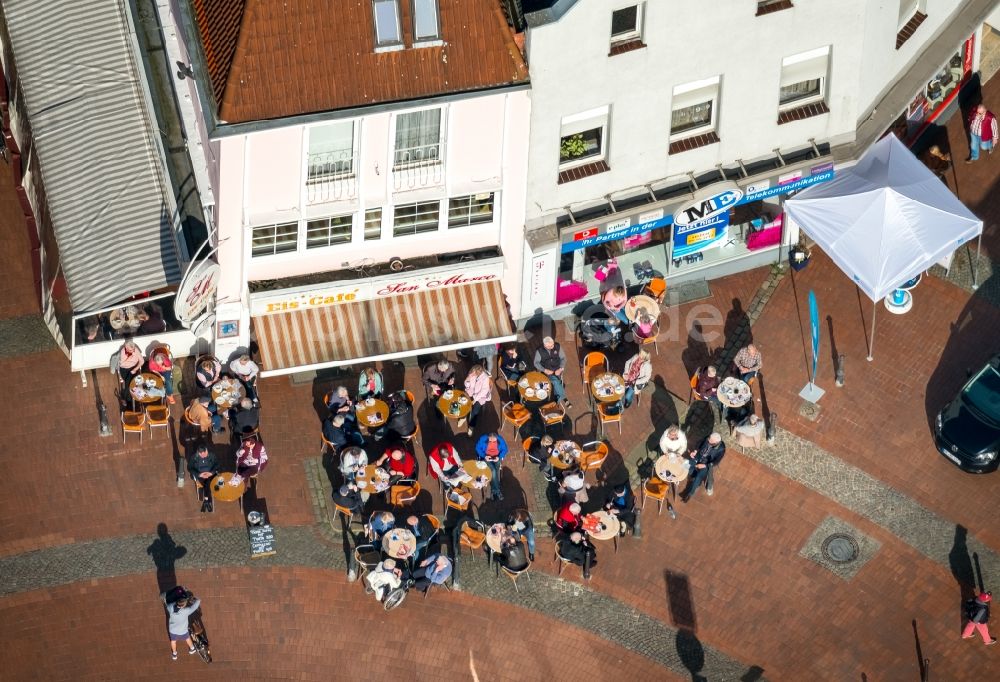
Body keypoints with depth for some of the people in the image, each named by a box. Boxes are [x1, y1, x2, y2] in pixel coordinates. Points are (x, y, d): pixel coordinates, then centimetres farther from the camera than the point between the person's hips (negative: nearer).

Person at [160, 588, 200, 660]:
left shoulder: (170, 607, -34)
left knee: (173, 641, 32)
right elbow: (198, 601, -31)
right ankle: (192, 649, 58)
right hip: (182, 631, -2)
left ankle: (174, 654, 56)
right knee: (187, 638, 31)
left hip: (172, 630, 2)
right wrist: (191, 597, -16)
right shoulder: (186, 611, -41)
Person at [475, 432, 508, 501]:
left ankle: (494, 490, -15)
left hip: (496, 458, 2)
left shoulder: (500, 440, -14)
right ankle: (497, 491, -18)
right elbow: (478, 448, -6)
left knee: (496, 469, -26)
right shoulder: (483, 439, -18)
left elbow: (504, 449, -2)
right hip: (486, 458, -2)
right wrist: (484, 456, -20)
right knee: (493, 470, -26)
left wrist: (499, 457, -18)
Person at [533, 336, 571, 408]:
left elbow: (563, 358, 0)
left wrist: (560, 369, -14)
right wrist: (544, 370, -17)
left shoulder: (557, 347, -9)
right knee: (555, 380, -28)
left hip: (557, 370, 2)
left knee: (555, 382, -27)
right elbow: (536, 363, -4)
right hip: (546, 371, -2)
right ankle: (564, 399, -26)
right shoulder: (539, 351, -12)